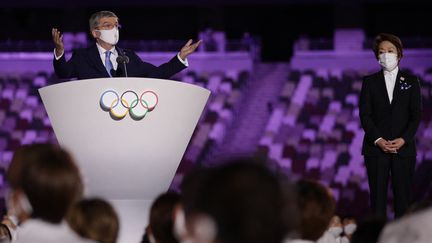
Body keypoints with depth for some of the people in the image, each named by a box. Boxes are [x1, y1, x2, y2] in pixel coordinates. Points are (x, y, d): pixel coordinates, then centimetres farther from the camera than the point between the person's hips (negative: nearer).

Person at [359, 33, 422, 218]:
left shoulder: (411, 82, 9)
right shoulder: (369, 82, 8)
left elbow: (416, 115, 3)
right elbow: (365, 114, 1)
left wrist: (403, 139, -12)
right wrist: (378, 140, -12)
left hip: (404, 147, 0)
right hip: (376, 147, 0)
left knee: (402, 196, -1)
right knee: (378, 195, -2)